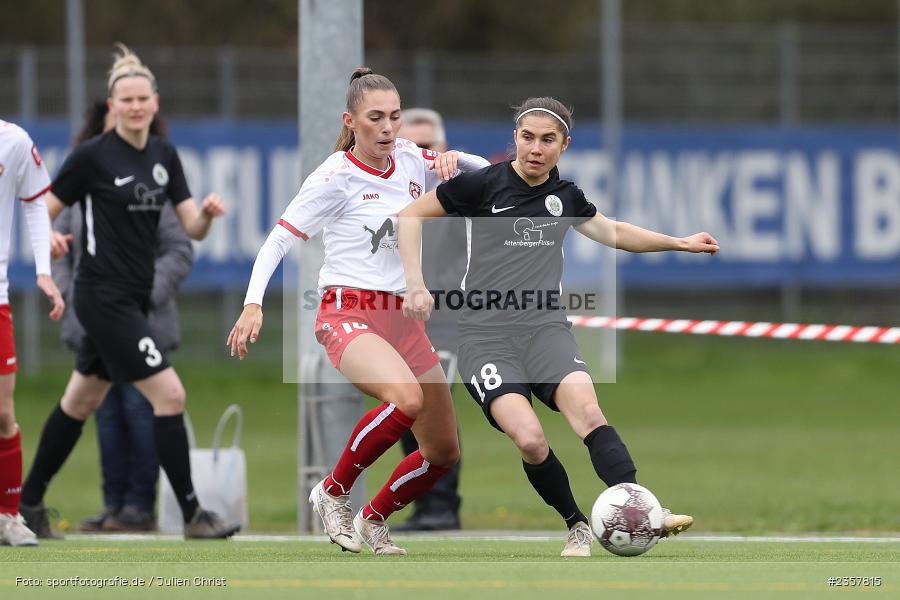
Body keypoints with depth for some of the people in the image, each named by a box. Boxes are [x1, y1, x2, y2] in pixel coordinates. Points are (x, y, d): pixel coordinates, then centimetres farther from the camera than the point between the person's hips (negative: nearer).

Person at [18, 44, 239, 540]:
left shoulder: (165, 156, 8)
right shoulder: (93, 155, -10)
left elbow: (192, 230, 7)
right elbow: (43, 210, -6)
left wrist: (207, 214, -15)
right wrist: (46, 237, -27)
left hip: (133, 299, 8)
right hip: (103, 296, -8)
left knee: (80, 403, 17)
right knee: (169, 394, -13)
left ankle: (29, 501, 30)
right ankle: (193, 515, -9)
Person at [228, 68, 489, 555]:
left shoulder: (409, 160, 7)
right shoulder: (337, 176, -10)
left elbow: (486, 175, 16)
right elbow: (278, 240, -9)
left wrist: (453, 159, -7)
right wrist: (253, 304, -22)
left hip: (403, 320, 7)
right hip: (348, 315, -7)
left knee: (443, 451, 8)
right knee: (406, 398, -35)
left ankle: (373, 519, 32)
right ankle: (333, 492, -15)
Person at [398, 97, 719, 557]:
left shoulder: (565, 195, 12)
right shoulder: (483, 183, -2)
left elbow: (612, 232, 31)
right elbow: (410, 216, 5)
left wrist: (679, 242, 32)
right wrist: (415, 282, -5)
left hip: (545, 328, 3)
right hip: (486, 334, -3)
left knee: (587, 411, -27)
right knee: (530, 439, -26)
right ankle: (578, 527, -5)